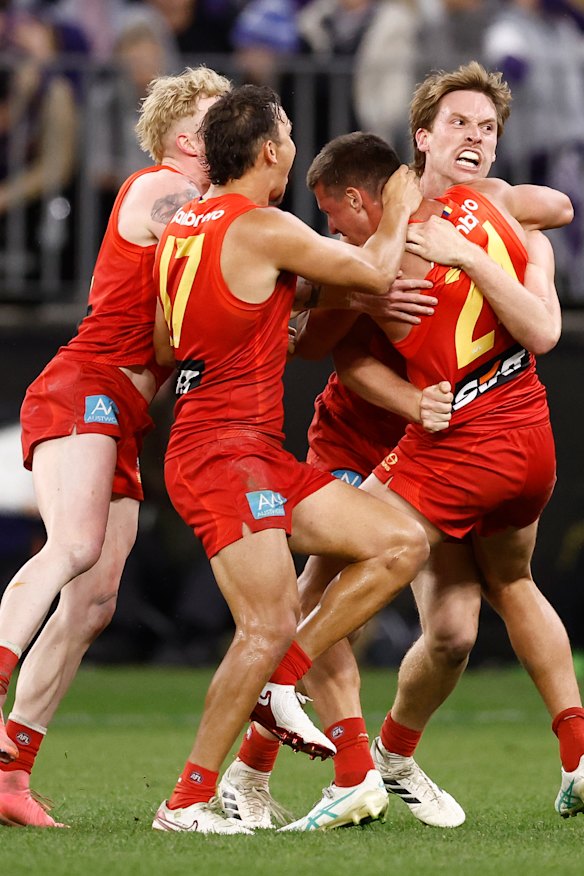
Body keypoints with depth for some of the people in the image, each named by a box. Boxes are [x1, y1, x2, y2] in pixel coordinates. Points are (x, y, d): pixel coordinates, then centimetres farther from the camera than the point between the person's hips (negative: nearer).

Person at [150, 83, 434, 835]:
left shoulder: (183, 226, 14)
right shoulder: (262, 228, -14)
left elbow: (165, 344, 21)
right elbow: (375, 271, -7)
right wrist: (400, 209, 12)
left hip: (258, 454, 9)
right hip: (224, 451, -9)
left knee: (402, 545, 5)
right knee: (269, 625, -15)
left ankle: (276, 684, 7)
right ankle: (186, 802, -10)